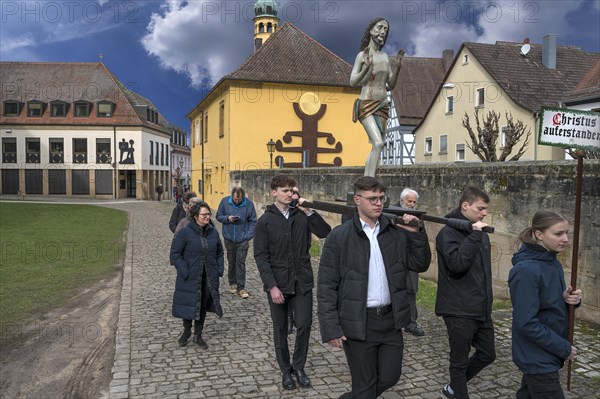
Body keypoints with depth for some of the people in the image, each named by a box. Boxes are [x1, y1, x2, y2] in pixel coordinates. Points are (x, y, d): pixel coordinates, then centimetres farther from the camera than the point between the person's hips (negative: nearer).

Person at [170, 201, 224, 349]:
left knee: (203, 305, 12)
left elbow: (220, 252, 15)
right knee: (188, 304, 8)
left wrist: (219, 269, 3)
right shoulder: (185, 232, -11)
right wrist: (184, 272, -16)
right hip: (190, 279, -4)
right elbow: (175, 253, -9)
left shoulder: (213, 232, 3)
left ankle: (198, 335, 29)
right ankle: (186, 330, 35)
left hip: (209, 278, 4)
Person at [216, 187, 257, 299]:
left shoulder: (249, 204, -9)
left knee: (241, 262, -3)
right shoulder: (225, 201, -5)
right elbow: (218, 216, 5)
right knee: (231, 262, 14)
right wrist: (227, 218, -16)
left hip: (242, 239, -2)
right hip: (229, 238, 2)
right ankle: (232, 283, 31)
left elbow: (253, 221, -3)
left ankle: (241, 288, 4)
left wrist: (248, 237, -9)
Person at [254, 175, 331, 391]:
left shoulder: (302, 215, 2)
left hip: (302, 282, 2)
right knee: (281, 328, 10)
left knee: (304, 325, 3)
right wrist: (272, 286, -16)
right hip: (278, 284, -2)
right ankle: (285, 370, 29)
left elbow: (325, 233, -8)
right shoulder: (265, 221, -5)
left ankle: (299, 367, 25)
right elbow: (261, 256, -8)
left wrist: (309, 212, -16)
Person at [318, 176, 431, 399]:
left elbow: (420, 265, 5)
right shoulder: (339, 237, -10)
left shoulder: (397, 232, 2)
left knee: (390, 377, 17)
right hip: (358, 323, -4)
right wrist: (330, 328, -13)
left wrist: (416, 234, -8)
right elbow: (326, 286, -9)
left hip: (391, 319, 4)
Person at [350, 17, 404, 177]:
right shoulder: (363, 55, 0)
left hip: (383, 106, 7)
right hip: (366, 104, -6)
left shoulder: (385, 57, 16)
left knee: (376, 147, 2)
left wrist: (397, 68, 1)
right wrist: (366, 67, -19)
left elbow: (391, 85, 16)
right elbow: (353, 82, -5)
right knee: (378, 143, -21)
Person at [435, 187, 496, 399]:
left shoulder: (480, 234, 11)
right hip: (459, 311, -8)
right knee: (460, 360, 5)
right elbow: (457, 264, -30)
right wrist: (474, 235, -26)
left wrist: (487, 300, 21)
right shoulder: (449, 233, -15)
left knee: (487, 354, 17)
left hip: (481, 310, 8)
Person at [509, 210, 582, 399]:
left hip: (544, 355, 8)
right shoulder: (526, 271, -25)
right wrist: (564, 348, -17)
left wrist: (568, 298, -8)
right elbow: (526, 323, -25)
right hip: (537, 358, -8)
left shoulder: (553, 262, 3)